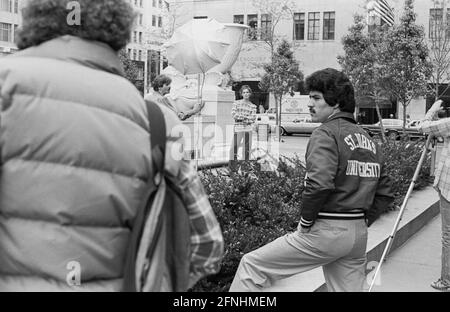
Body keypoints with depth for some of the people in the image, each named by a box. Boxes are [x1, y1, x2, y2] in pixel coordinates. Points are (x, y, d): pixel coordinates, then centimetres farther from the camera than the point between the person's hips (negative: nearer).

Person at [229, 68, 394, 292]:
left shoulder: (326, 133, -10)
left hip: (327, 231, -8)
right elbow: (385, 192, 17)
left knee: (252, 265, 1)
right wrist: (363, 219, 16)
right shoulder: (368, 139, 15)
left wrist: (306, 222, -12)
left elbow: (319, 184, -24)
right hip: (359, 235, 8)